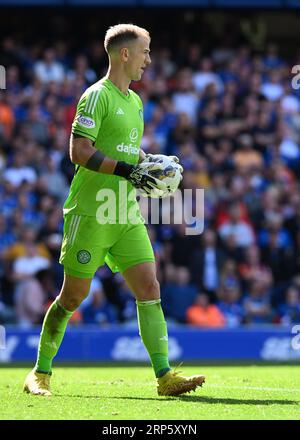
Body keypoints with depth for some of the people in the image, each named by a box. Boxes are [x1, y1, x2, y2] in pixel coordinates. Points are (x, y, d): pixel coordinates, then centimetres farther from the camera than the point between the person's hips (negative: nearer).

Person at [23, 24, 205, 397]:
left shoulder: (134, 101, 17)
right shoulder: (97, 96, -9)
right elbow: (79, 151, -17)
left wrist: (148, 164, 9)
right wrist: (126, 169, -22)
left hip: (127, 213, 7)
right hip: (91, 212, -7)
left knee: (149, 288, -4)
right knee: (73, 296, 0)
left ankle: (164, 376, -8)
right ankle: (40, 373, 14)